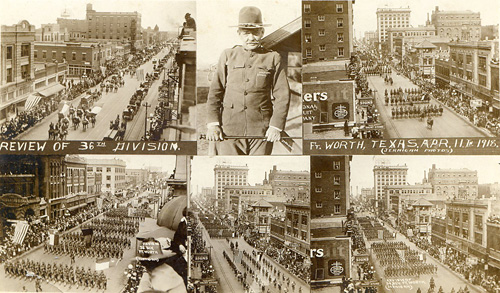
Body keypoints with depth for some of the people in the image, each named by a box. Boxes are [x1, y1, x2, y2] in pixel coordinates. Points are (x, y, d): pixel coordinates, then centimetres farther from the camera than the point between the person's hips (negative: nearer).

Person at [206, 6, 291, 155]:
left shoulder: (273, 59, 7)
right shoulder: (228, 56, 11)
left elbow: (282, 95, 3)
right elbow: (215, 91, 8)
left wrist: (276, 126, -8)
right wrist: (212, 123, -2)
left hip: (261, 130, -1)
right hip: (229, 128, 1)